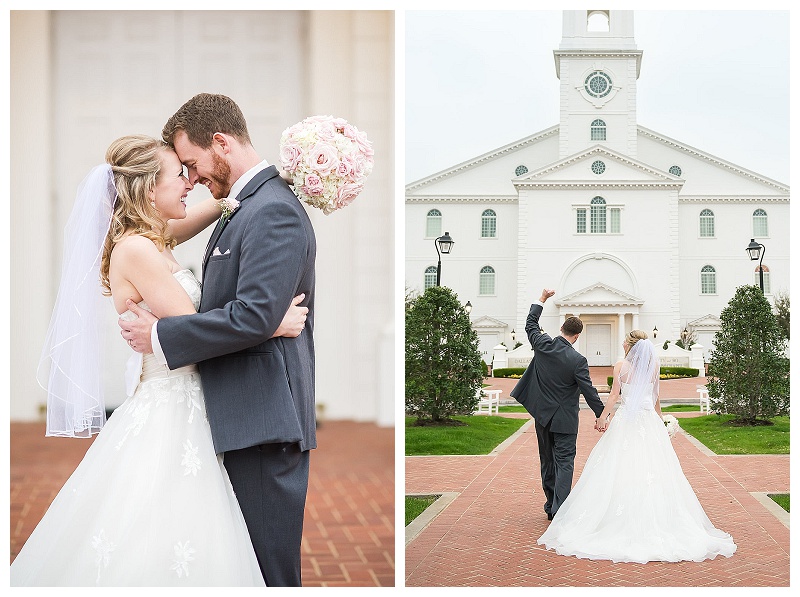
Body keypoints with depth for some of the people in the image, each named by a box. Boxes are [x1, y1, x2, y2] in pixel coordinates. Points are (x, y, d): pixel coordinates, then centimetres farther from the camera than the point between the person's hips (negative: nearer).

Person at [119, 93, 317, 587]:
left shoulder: (272, 210, -15)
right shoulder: (248, 206, 17)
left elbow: (254, 316, -24)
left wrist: (161, 336, -14)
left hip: (265, 419, -10)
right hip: (248, 417, 10)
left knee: (267, 569, -3)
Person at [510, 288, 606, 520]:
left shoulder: (543, 345, -8)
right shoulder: (578, 360, -19)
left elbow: (530, 325, 11)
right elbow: (589, 391, -15)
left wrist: (542, 299, 20)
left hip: (542, 415, 5)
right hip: (565, 419, -5)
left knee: (548, 463, 15)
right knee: (564, 464, -2)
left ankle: (551, 506, 23)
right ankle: (559, 510, -10)